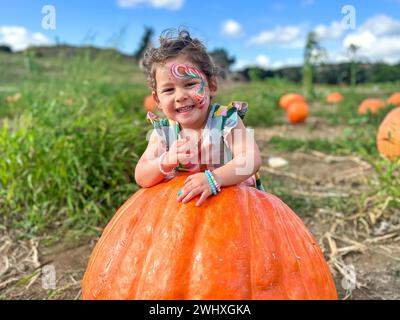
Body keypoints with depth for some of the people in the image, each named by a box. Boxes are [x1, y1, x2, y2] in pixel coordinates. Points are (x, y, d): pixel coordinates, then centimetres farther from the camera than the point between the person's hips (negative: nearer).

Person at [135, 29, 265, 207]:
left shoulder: (227, 120, -14)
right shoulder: (162, 132, -6)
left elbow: (252, 159, -26)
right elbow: (140, 178, -9)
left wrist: (213, 178, -40)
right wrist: (166, 161, -28)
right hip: (181, 204, 2)